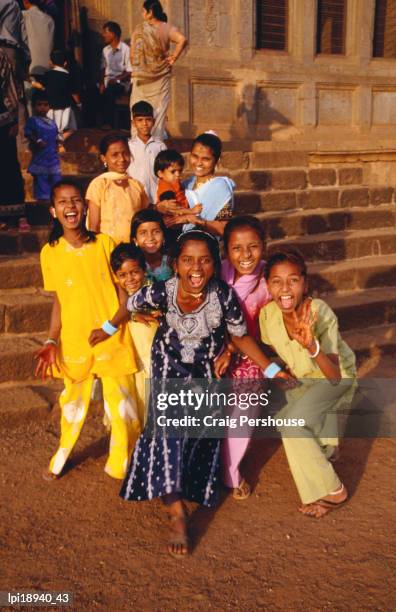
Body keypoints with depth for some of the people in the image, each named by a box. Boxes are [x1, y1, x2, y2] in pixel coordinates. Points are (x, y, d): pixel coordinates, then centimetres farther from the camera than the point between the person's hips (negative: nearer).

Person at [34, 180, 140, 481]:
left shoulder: (104, 243, -6)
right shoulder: (50, 252, -2)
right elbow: (59, 300, 3)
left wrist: (112, 325, -13)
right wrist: (51, 341, -4)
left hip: (112, 340, -1)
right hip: (73, 342, 1)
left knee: (122, 405, 5)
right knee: (73, 403, 17)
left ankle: (122, 464, 28)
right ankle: (61, 457, 42)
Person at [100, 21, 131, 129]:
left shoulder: (125, 49, -8)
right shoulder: (105, 50, 13)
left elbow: (129, 72, -10)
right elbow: (103, 69, 16)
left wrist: (116, 80, -21)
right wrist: (101, 83, -1)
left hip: (121, 83, -6)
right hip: (107, 81, 6)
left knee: (108, 93, -36)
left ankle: (108, 124, -26)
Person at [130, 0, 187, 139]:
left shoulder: (139, 29, -4)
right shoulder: (167, 28, -4)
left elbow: (132, 56, -3)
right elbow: (182, 40, -21)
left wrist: (137, 68, 14)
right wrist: (173, 58, -11)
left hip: (141, 77, 0)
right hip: (160, 77, 0)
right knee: (159, 111, 7)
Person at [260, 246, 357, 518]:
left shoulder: (320, 312, -38)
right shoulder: (268, 313, -26)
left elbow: (334, 375, -41)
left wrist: (312, 346, -58)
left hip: (336, 375, -5)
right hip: (303, 376, 5)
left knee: (291, 422, -21)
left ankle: (331, 491, -2)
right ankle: (325, 449, 57)